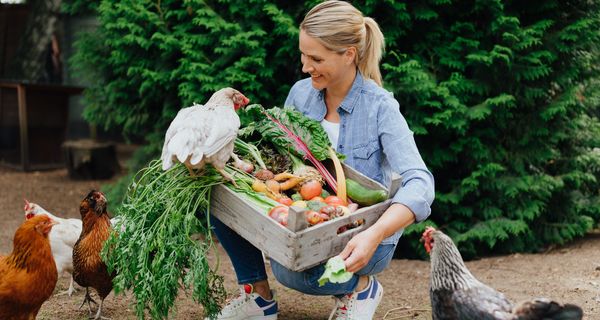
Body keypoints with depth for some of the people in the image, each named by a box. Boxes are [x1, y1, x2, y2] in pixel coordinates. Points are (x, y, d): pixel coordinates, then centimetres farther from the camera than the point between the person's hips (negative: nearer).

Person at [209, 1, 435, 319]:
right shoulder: (301, 92, -3)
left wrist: (375, 235, -44)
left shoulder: (380, 108, -18)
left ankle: (361, 285, -1)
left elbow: (419, 184, -28)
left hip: (360, 238, -5)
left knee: (290, 269, -33)